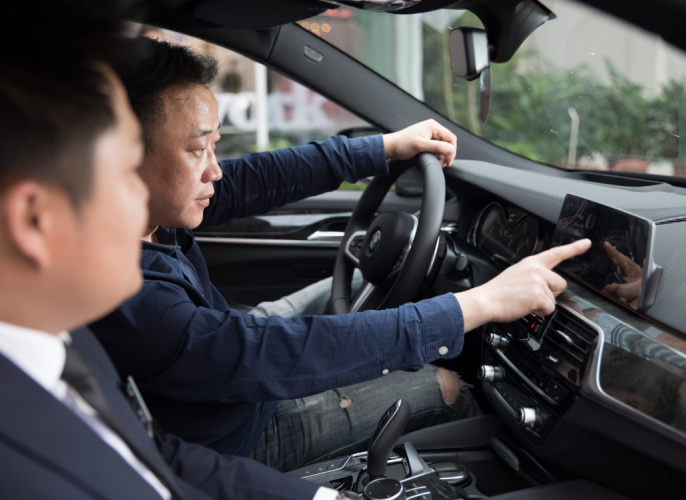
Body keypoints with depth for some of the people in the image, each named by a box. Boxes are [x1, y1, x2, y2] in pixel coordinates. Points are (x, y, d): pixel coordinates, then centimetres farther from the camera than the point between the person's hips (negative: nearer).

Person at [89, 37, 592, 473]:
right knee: (447, 387, 1)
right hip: (246, 442, -8)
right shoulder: (128, 303, -38)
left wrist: (388, 146, 1)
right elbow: (289, 356, -39)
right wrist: (479, 304, -37)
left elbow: (248, 181, -3)